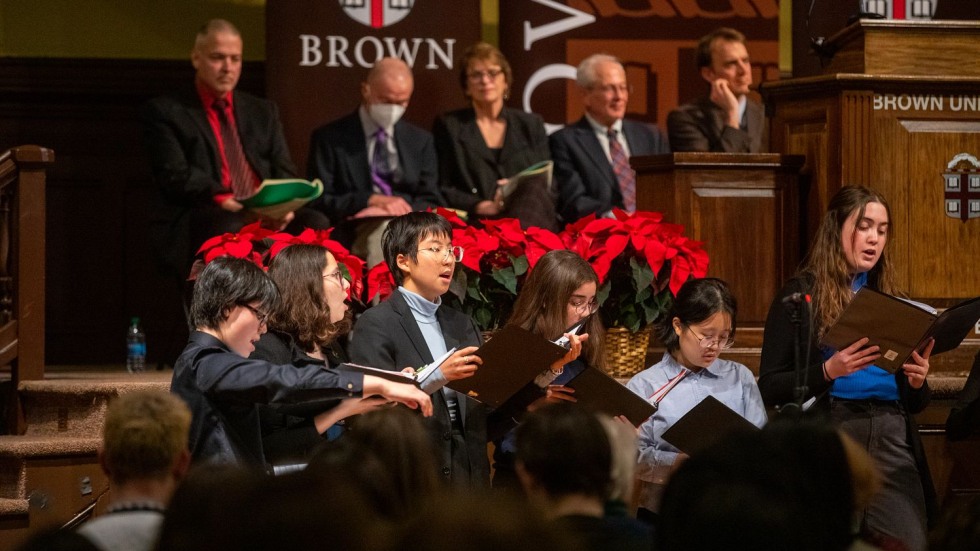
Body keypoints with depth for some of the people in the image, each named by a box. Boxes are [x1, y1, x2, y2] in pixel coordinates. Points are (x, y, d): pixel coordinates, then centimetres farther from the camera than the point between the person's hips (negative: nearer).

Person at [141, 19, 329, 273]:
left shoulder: (263, 111, 26)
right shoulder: (164, 112, 11)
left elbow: (285, 173, 17)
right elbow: (176, 177, -3)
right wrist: (225, 202, -19)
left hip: (269, 218, 4)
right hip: (206, 217, -4)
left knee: (315, 223, -28)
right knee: (231, 227, -41)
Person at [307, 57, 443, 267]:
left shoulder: (421, 141, 20)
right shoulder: (330, 138, 9)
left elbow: (432, 202, 14)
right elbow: (319, 201, 2)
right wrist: (372, 200, -12)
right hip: (354, 234, -3)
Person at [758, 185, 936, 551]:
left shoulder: (891, 300, 16)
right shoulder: (800, 296, 3)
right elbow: (770, 388, -3)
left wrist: (918, 382, -4)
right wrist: (828, 371, -18)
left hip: (893, 438, 4)